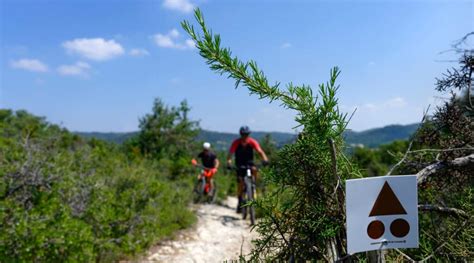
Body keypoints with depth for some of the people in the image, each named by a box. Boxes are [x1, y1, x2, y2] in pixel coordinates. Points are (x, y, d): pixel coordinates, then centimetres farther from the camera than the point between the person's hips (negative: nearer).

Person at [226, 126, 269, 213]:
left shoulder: (252, 142, -17)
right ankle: (240, 201, 8)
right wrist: (229, 163, -45)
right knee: (240, 182, -8)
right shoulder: (236, 143, -19)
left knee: (254, 169, -33)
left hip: (249, 162, 1)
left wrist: (265, 159, -48)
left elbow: (260, 151, -29)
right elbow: (230, 154, -25)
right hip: (240, 164, 0)